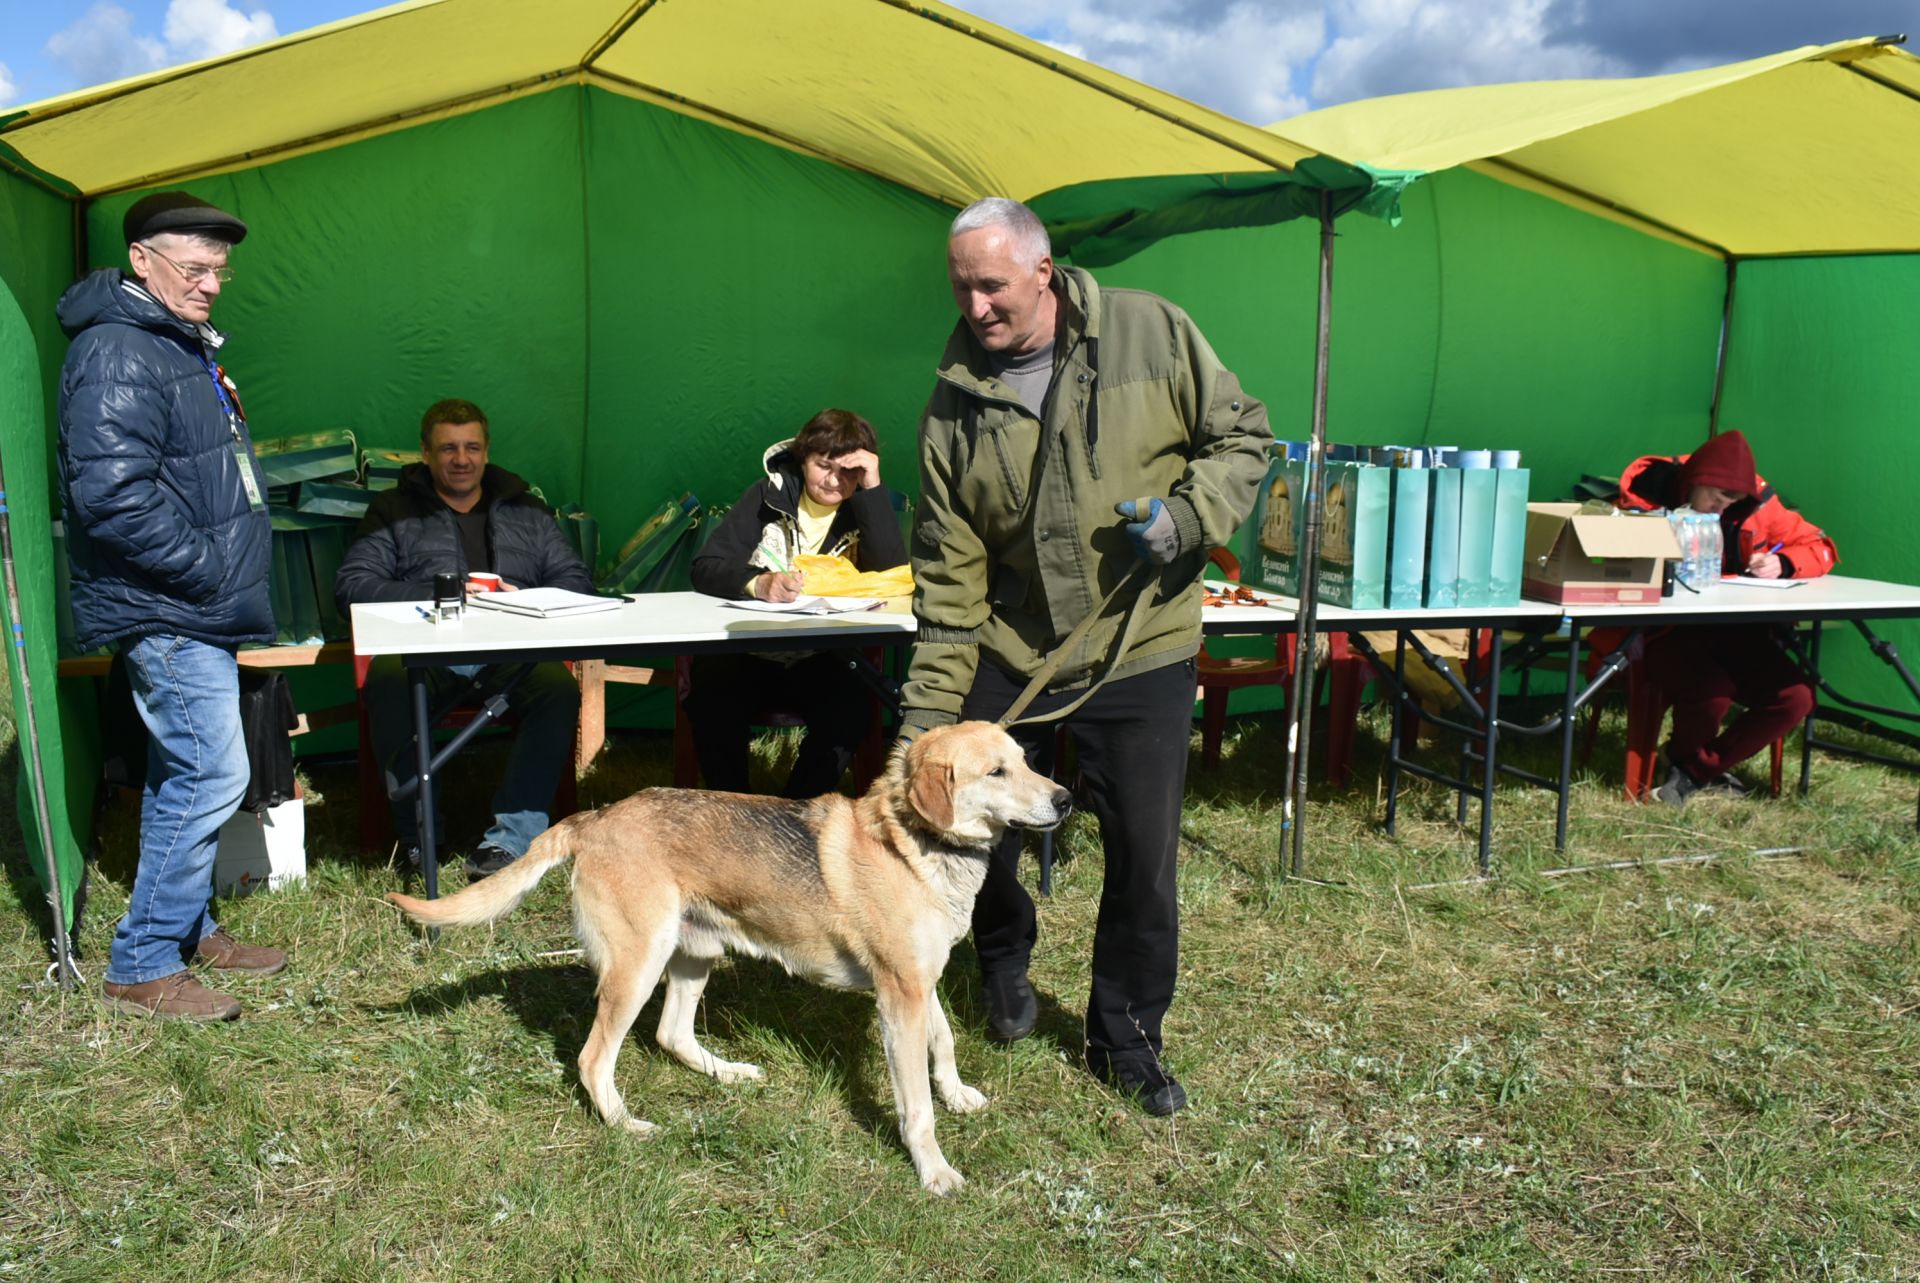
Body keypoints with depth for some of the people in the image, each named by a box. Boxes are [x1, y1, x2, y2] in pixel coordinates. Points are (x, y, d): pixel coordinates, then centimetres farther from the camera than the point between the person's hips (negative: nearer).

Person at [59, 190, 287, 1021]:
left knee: (183, 775, 17)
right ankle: (141, 968, 2)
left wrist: (232, 571, 15)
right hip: (165, 614, -10)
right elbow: (112, 493, -26)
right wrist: (205, 570, -19)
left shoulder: (181, 345, 17)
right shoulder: (117, 353, -17)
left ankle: (186, 928, 30)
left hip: (195, 610, 10)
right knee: (212, 775, -9)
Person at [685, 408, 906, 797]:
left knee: (852, 710, -29)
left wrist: (872, 488, -15)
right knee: (713, 705, -31)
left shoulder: (863, 509, 6)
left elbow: (894, 576, -12)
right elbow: (705, 568, -6)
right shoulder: (770, 495, 4)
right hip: (745, 650, -1)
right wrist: (757, 583, -28)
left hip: (819, 660, 1)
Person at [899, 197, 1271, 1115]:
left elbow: (1243, 435, 1)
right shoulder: (957, 399, -4)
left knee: (1145, 858, 3)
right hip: (1007, 653, 2)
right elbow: (948, 572, -4)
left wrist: (1187, 514, -19)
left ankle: (1125, 1038, 25)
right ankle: (1004, 962, 40)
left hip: (1143, 650, -1)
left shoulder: (1150, 333, -8)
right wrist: (927, 713, -8)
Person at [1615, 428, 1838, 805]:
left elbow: (1821, 548, 7)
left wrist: (1782, 564, -15)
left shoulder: (1756, 500, 0)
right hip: (1665, 632, -5)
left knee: (1796, 697, -15)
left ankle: (1697, 771, 5)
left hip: (1733, 631, 5)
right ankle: (1686, 758, 7)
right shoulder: (1650, 488, -10)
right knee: (1711, 692, -33)